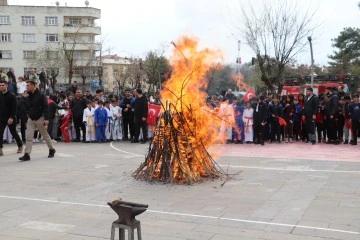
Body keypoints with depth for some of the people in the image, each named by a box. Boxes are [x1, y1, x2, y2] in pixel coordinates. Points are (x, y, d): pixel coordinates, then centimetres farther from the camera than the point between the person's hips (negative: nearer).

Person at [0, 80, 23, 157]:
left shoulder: (11, 96, -8)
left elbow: (14, 108, -13)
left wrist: (11, 117, -21)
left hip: (10, 118, -4)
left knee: (13, 132, 7)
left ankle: (20, 146, 26)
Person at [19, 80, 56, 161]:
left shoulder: (41, 95, -11)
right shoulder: (27, 96, 7)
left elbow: (45, 108, -15)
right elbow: (26, 107, 18)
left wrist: (46, 119, -20)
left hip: (40, 119, -5)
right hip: (31, 119, 5)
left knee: (45, 135, 9)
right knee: (28, 137, -5)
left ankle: (51, 150, 27)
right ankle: (27, 154, -5)